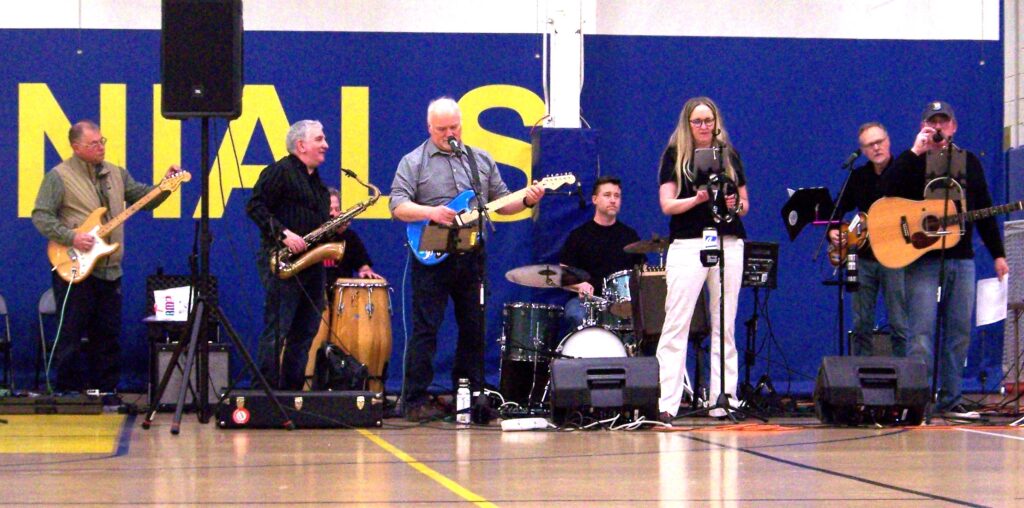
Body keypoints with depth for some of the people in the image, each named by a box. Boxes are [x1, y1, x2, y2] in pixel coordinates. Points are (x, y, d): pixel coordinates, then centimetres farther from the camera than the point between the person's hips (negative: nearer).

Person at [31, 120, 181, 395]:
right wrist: (71, 237, -20)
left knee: (108, 336, 9)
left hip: (109, 270, 6)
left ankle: (106, 391, 16)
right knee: (71, 335, -3)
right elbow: (41, 216, -10)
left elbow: (144, 197, 14)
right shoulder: (59, 176, -6)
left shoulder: (116, 173, 13)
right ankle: (68, 394, 2)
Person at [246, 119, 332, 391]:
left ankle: (292, 390, 14)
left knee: (304, 332, 8)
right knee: (276, 331, -10)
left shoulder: (316, 180, 21)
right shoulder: (279, 172, -6)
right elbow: (255, 207, -14)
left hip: (311, 263, 9)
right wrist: (283, 234, -22)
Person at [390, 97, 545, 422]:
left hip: (472, 258, 4)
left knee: (474, 329, 8)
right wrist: (430, 213, -22)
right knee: (425, 330, -6)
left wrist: (526, 201, -3)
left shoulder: (482, 161, 14)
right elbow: (398, 206, -8)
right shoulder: (414, 162, 1)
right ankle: (415, 401, -4)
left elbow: (501, 202, 16)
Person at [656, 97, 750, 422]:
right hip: (688, 245, -3)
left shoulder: (729, 155, 14)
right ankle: (666, 404, -10)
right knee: (676, 324, -8)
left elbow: (745, 204, 16)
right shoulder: (675, 155, 5)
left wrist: (736, 204, -7)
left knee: (725, 327, 4)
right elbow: (667, 205, -3)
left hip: (729, 245, 3)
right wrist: (698, 198, -19)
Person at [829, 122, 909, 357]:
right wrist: (833, 231, 5)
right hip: (865, 257, 5)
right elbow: (838, 209, 21)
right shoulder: (858, 177, 12)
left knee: (899, 324, -3)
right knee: (861, 324, 6)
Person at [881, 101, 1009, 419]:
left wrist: (997, 254, 10)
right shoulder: (913, 162, 3)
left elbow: (984, 210, 16)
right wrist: (916, 152, -19)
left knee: (960, 331, 5)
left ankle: (949, 401, 12)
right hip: (922, 259, -4)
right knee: (922, 331, -11)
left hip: (961, 259, 4)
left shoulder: (969, 162, 14)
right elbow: (888, 189, -17)